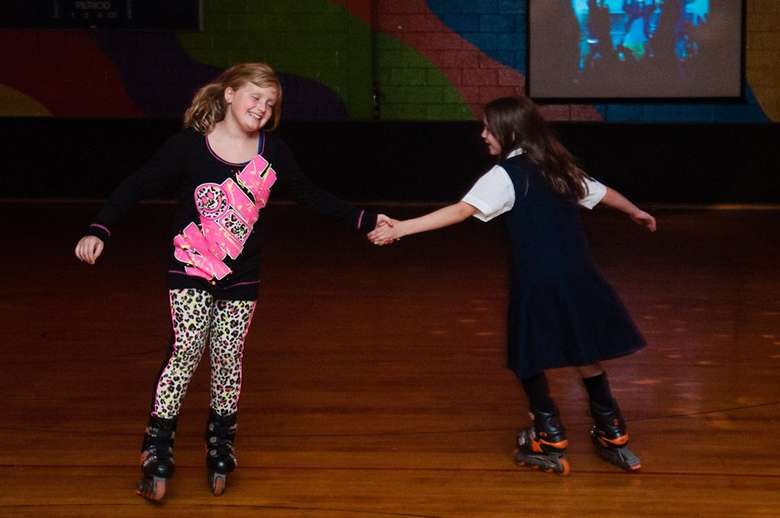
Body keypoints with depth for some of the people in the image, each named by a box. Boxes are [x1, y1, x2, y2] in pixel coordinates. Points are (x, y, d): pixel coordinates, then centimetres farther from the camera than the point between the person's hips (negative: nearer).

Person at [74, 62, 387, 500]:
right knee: (186, 353, -10)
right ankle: (157, 456, -2)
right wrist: (99, 231, -20)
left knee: (228, 359, 7)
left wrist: (364, 221, 10)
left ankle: (221, 452, 23)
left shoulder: (272, 151, -1)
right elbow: (138, 187, -9)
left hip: (242, 279, 3)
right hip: (191, 272, -3)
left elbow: (311, 196, 11)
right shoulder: (190, 145, -10)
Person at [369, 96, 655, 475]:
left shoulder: (505, 176, -7)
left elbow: (461, 211, -20)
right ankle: (612, 435, 19)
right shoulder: (558, 167, 14)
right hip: (576, 275, 6)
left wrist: (401, 228, -25)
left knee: (528, 356, 8)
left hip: (537, 280, -6)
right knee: (584, 351, 15)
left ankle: (550, 442, 9)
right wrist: (636, 212, 48)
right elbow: (601, 192, 28)